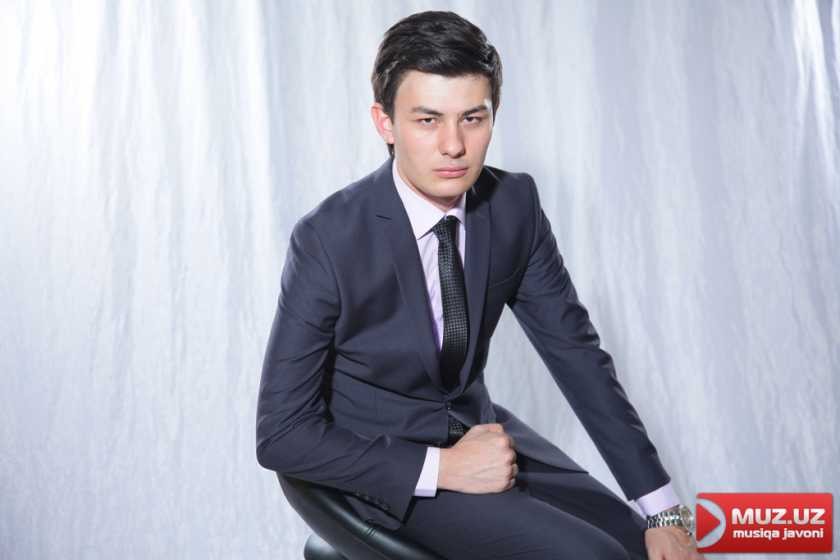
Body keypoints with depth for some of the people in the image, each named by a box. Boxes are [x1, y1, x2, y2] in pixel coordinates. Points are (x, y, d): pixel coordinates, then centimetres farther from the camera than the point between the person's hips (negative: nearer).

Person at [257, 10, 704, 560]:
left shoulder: (515, 204, -11)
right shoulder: (328, 240, -24)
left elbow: (575, 350, -5)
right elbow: (282, 434, -18)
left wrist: (664, 509, -10)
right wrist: (442, 467, -24)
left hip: (477, 429, 5)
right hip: (385, 462, -5)